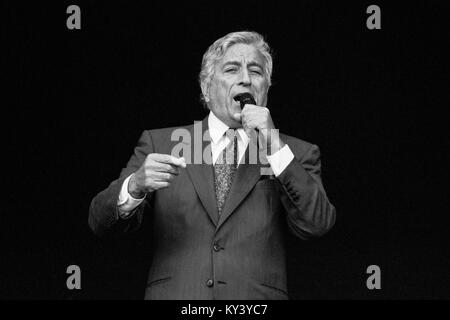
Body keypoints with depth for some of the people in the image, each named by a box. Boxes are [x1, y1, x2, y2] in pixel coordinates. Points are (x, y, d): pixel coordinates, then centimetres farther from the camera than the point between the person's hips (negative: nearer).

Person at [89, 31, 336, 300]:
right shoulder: (160, 143, 12)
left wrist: (274, 147, -8)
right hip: (175, 294, 0)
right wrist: (135, 186, -17)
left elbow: (317, 225, -3)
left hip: (256, 301, 0)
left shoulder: (297, 154, 12)